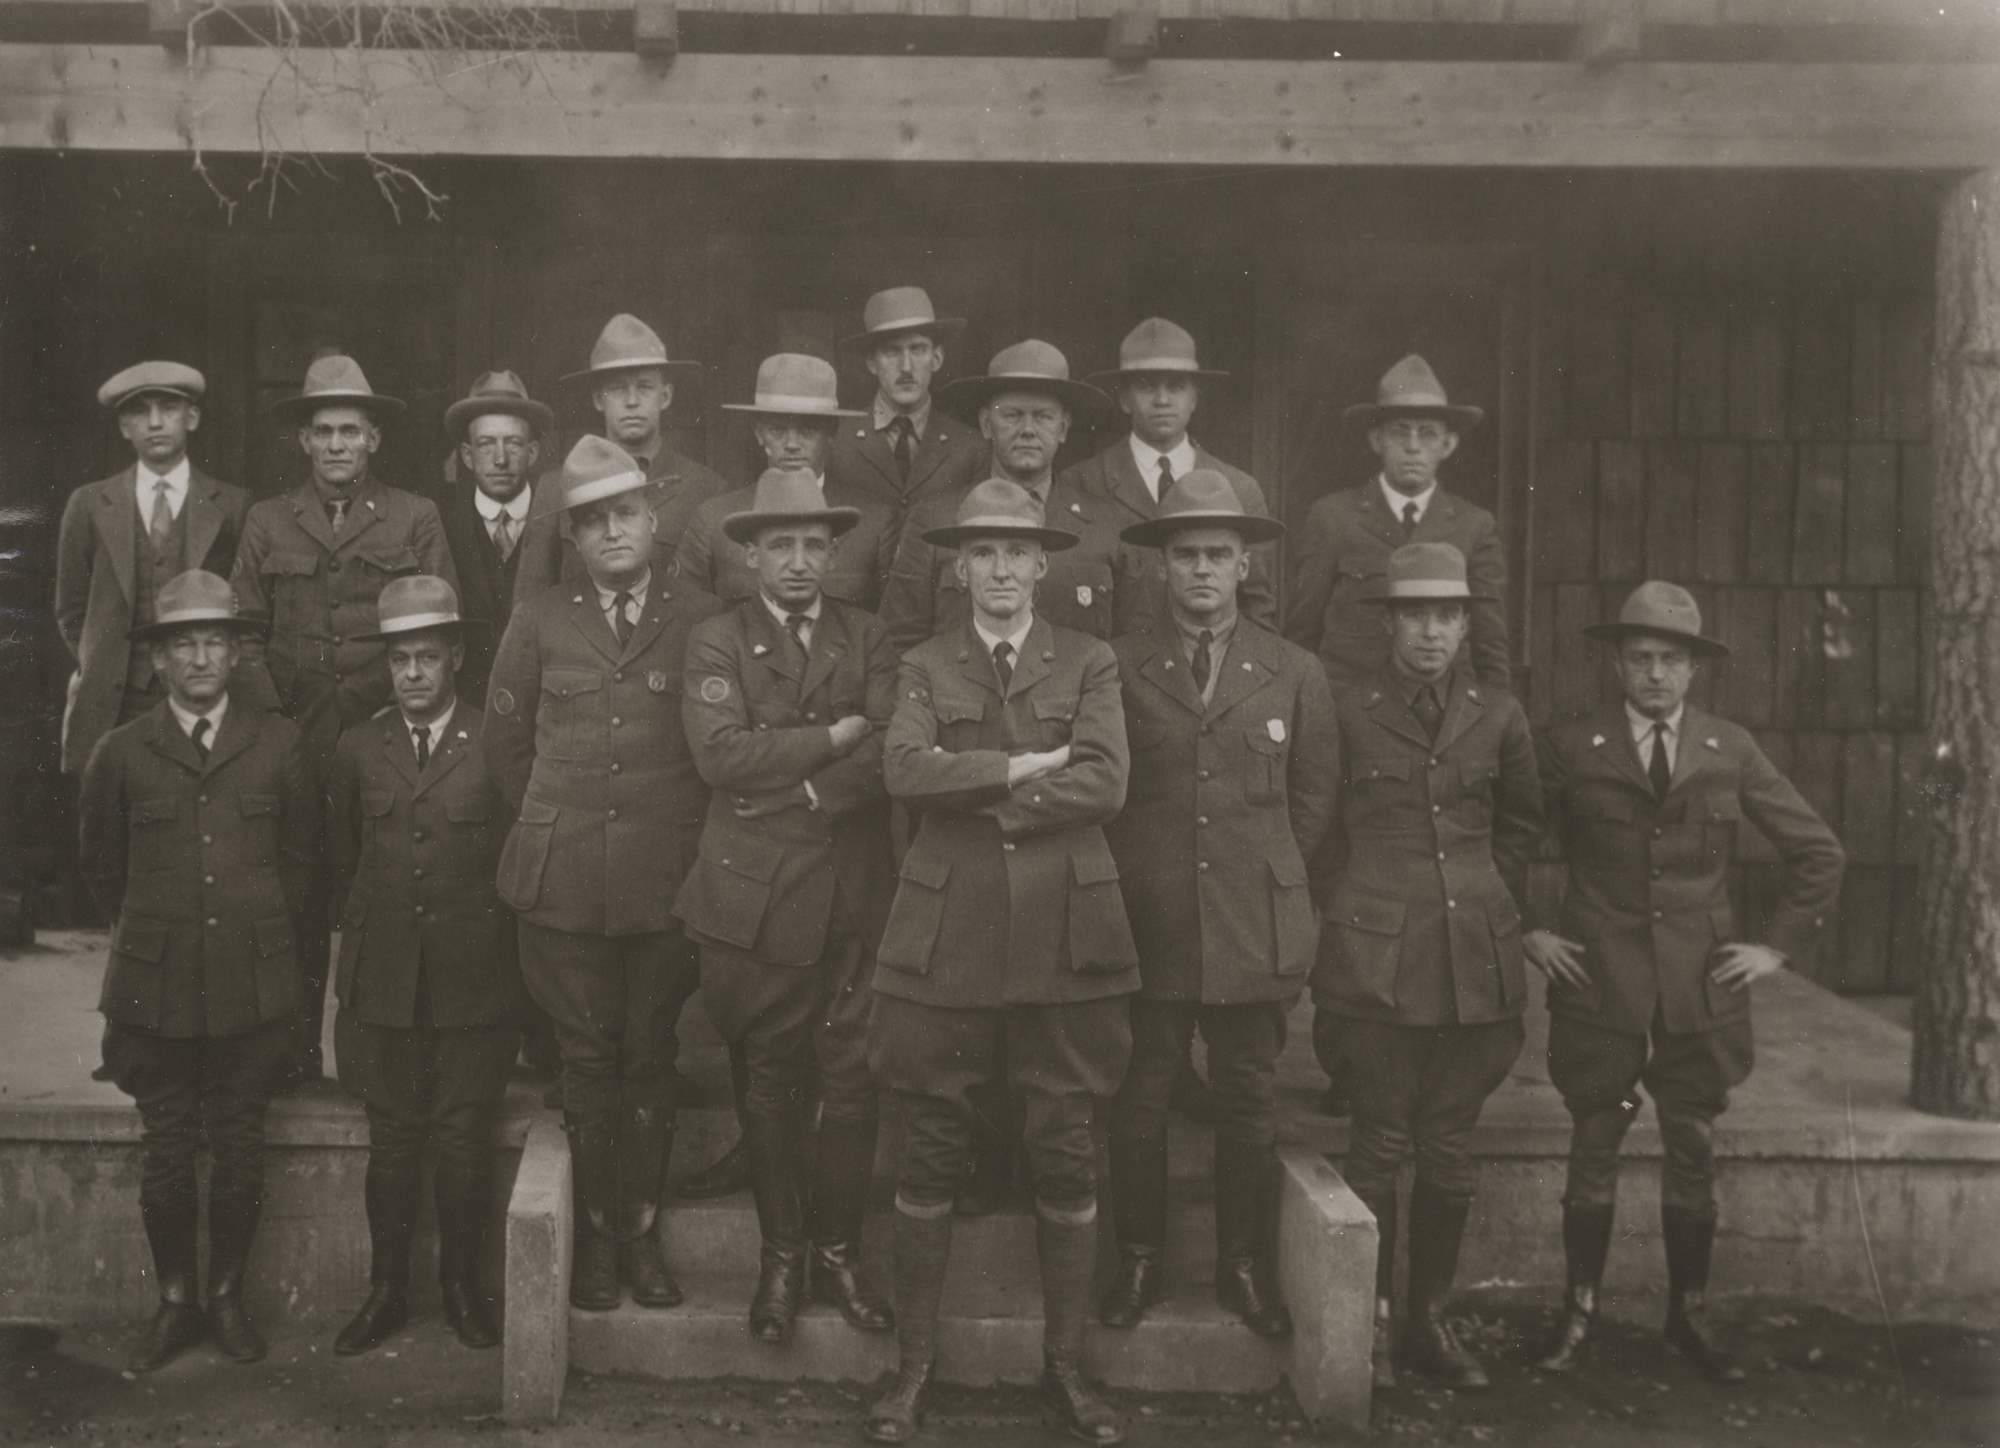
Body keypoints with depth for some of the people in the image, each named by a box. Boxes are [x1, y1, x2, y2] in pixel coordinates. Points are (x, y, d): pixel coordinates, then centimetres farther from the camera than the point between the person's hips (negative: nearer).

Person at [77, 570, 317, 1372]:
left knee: (239, 1149, 7)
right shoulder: (121, 754, 2)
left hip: (253, 986, 0)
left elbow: (301, 857, 12)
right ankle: (175, 1302, 21)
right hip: (155, 989, 0)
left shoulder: (279, 746, 2)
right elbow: (102, 866, 13)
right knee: (165, 1154, 5)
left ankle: (227, 1297, 22)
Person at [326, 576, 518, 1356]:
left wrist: (503, 939, 5)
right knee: (391, 1140, 8)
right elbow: (341, 860, 16)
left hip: (474, 978, -2)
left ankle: (462, 1284, 20)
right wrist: (358, 937, 14)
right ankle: (387, 1290, 20)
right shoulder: (358, 750, 7)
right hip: (382, 977, 2)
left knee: (465, 1139, 5)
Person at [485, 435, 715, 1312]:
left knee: (651, 1058, 5)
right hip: (564, 879, 1)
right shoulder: (539, 622, 7)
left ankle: (641, 1233, 16)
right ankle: (595, 1236, 15)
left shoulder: (700, 628, 3)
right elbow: (505, 740, 14)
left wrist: (681, 840, 8)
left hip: (665, 880, 0)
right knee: (587, 1058, 5)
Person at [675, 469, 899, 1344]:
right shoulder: (715, 643, 5)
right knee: (768, 1083, 6)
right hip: (755, 892, -1)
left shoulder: (868, 640, 10)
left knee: (852, 1080, 3)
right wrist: (833, 736, -10)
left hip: (854, 888, 2)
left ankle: (838, 1252, 17)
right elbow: (723, 754, -11)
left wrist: (805, 794, -13)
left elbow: (892, 753, -4)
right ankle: (780, 1255, 20)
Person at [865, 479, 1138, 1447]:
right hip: (948, 932, 0)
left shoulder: (1090, 664, 9)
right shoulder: (924, 668, 12)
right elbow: (904, 769, -8)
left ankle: (1066, 1366, 17)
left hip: (1064, 934, 0)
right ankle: (913, 1362, 16)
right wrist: (1026, 765, -11)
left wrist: (976, 795, -8)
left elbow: (1105, 784, -7)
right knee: (931, 1151, 3)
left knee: (1066, 1152, 3)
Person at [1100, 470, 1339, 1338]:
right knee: (1140, 1102, 3)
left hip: (1256, 930, 1)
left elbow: (1315, 796, 14)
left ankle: (1245, 1265, 21)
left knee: (1249, 1104, 7)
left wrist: (1270, 876, 9)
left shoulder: (1295, 674, 7)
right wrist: (1130, 875, 3)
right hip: (1147, 924, -1)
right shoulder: (1117, 667, 3)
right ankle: (1139, 1259, 19)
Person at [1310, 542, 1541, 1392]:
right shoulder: (1345, 714, 1)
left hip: (1476, 959, 3)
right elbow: (1322, 834, 11)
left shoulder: (1498, 717, 8)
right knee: (1381, 1141, 1)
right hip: (1376, 955, -2)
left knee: (1451, 1148, 7)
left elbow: (1521, 826, 21)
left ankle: (1431, 1321, 18)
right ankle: (1373, 1323, 12)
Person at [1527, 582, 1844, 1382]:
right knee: (1593, 1150, 4)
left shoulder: (1731, 750, 4)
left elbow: (1818, 852, 11)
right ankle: (1579, 1311, 17)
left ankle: (1690, 1315, 22)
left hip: (1702, 985, 2)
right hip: (1599, 983, -2)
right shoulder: (1570, 748, -1)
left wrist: (1780, 943, 4)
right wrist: (1524, 932, -1)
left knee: (1693, 1154, 8)